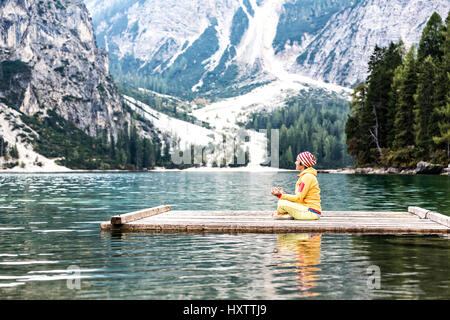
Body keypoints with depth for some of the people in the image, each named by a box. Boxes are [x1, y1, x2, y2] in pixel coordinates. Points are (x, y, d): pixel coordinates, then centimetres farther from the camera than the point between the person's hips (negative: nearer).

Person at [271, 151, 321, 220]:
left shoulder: (307, 176, -14)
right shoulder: (305, 175, 18)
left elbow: (299, 198, -16)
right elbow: (299, 197, 14)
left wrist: (281, 195, -9)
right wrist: (282, 193, 6)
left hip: (311, 212, -10)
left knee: (282, 203, -14)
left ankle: (278, 214, 13)